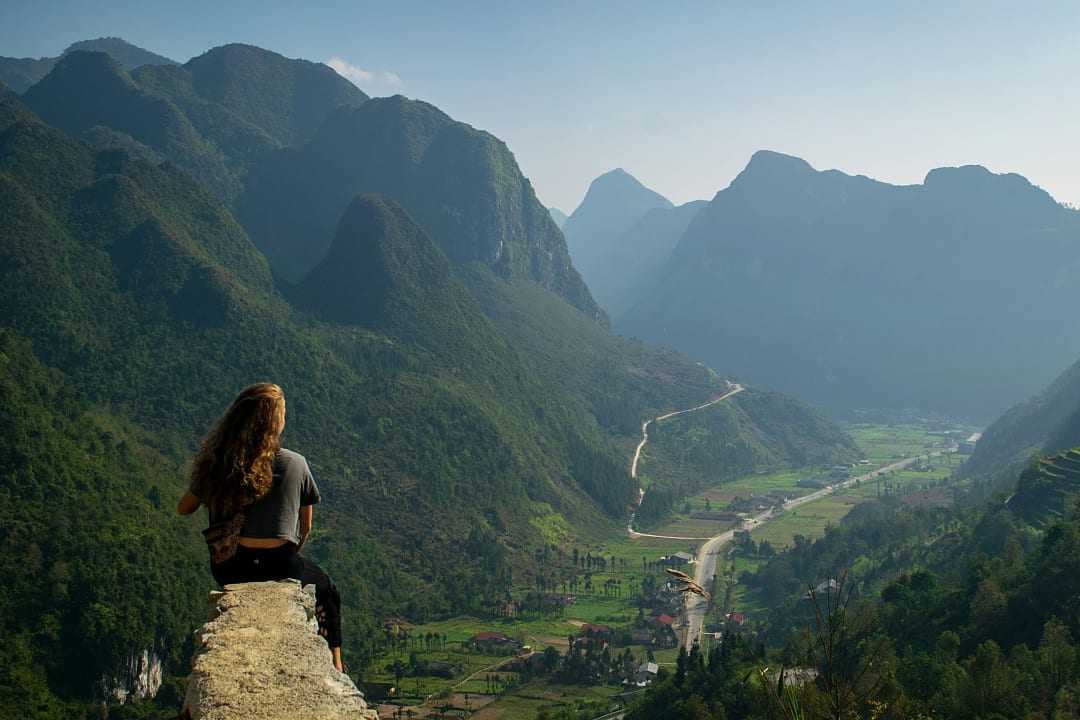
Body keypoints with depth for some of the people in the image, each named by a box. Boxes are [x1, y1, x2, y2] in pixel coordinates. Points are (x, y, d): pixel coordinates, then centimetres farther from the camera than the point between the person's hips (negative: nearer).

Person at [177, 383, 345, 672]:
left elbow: (184, 508, 12)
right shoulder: (293, 464, -9)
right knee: (326, 590, 28)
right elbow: (305, 529, 3)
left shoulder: (215, 463, -3)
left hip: (227, 573, 4)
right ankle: (334, 667, 30)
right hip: (278, 569, -3)